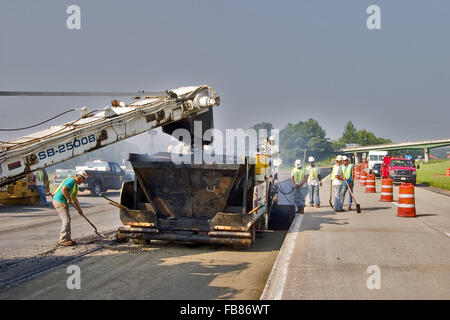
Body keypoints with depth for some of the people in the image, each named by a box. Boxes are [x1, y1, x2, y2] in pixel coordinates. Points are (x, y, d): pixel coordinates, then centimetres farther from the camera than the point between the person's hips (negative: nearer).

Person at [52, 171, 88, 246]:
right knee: (66, 220, -10)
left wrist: (79, 209, 27)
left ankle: (67, 239, 17)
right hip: (59, 202, -10)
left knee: (67, 220, 11)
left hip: (63, 202, 10)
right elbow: (63, 189, -29)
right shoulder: (71, 181, -13)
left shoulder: (75, 185, 19)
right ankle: (62, 240, -5)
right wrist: (69, 199, -18)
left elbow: (75, 198, 26)